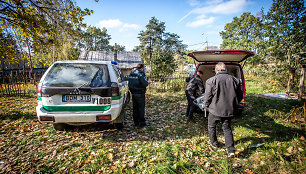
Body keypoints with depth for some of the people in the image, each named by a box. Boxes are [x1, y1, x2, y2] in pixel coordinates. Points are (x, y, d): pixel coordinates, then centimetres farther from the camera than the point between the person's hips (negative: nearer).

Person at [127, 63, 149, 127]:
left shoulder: (131, 74, 9)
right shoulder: (140, 74, -14)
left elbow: (129, 83, 13)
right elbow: (145, 84, -22)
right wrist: (147, 82, -2)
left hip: (133, 93, 7)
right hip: (140, 94, -7)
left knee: (135, 108, 13)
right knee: (141, 108, 2)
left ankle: (136, 123, 21)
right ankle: (142, 123, 8)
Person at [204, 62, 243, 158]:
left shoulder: (211, 81, -13)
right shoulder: (235, 80, 2)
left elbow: (207, 97, -11)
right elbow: (240, 96, 9)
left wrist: (207, 105, 8)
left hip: (215, 110, -4)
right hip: (229, 110, 4)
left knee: (211, 126, 20)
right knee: (227, 128, 18)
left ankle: (214, 143, 36)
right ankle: (231, 150, 14)